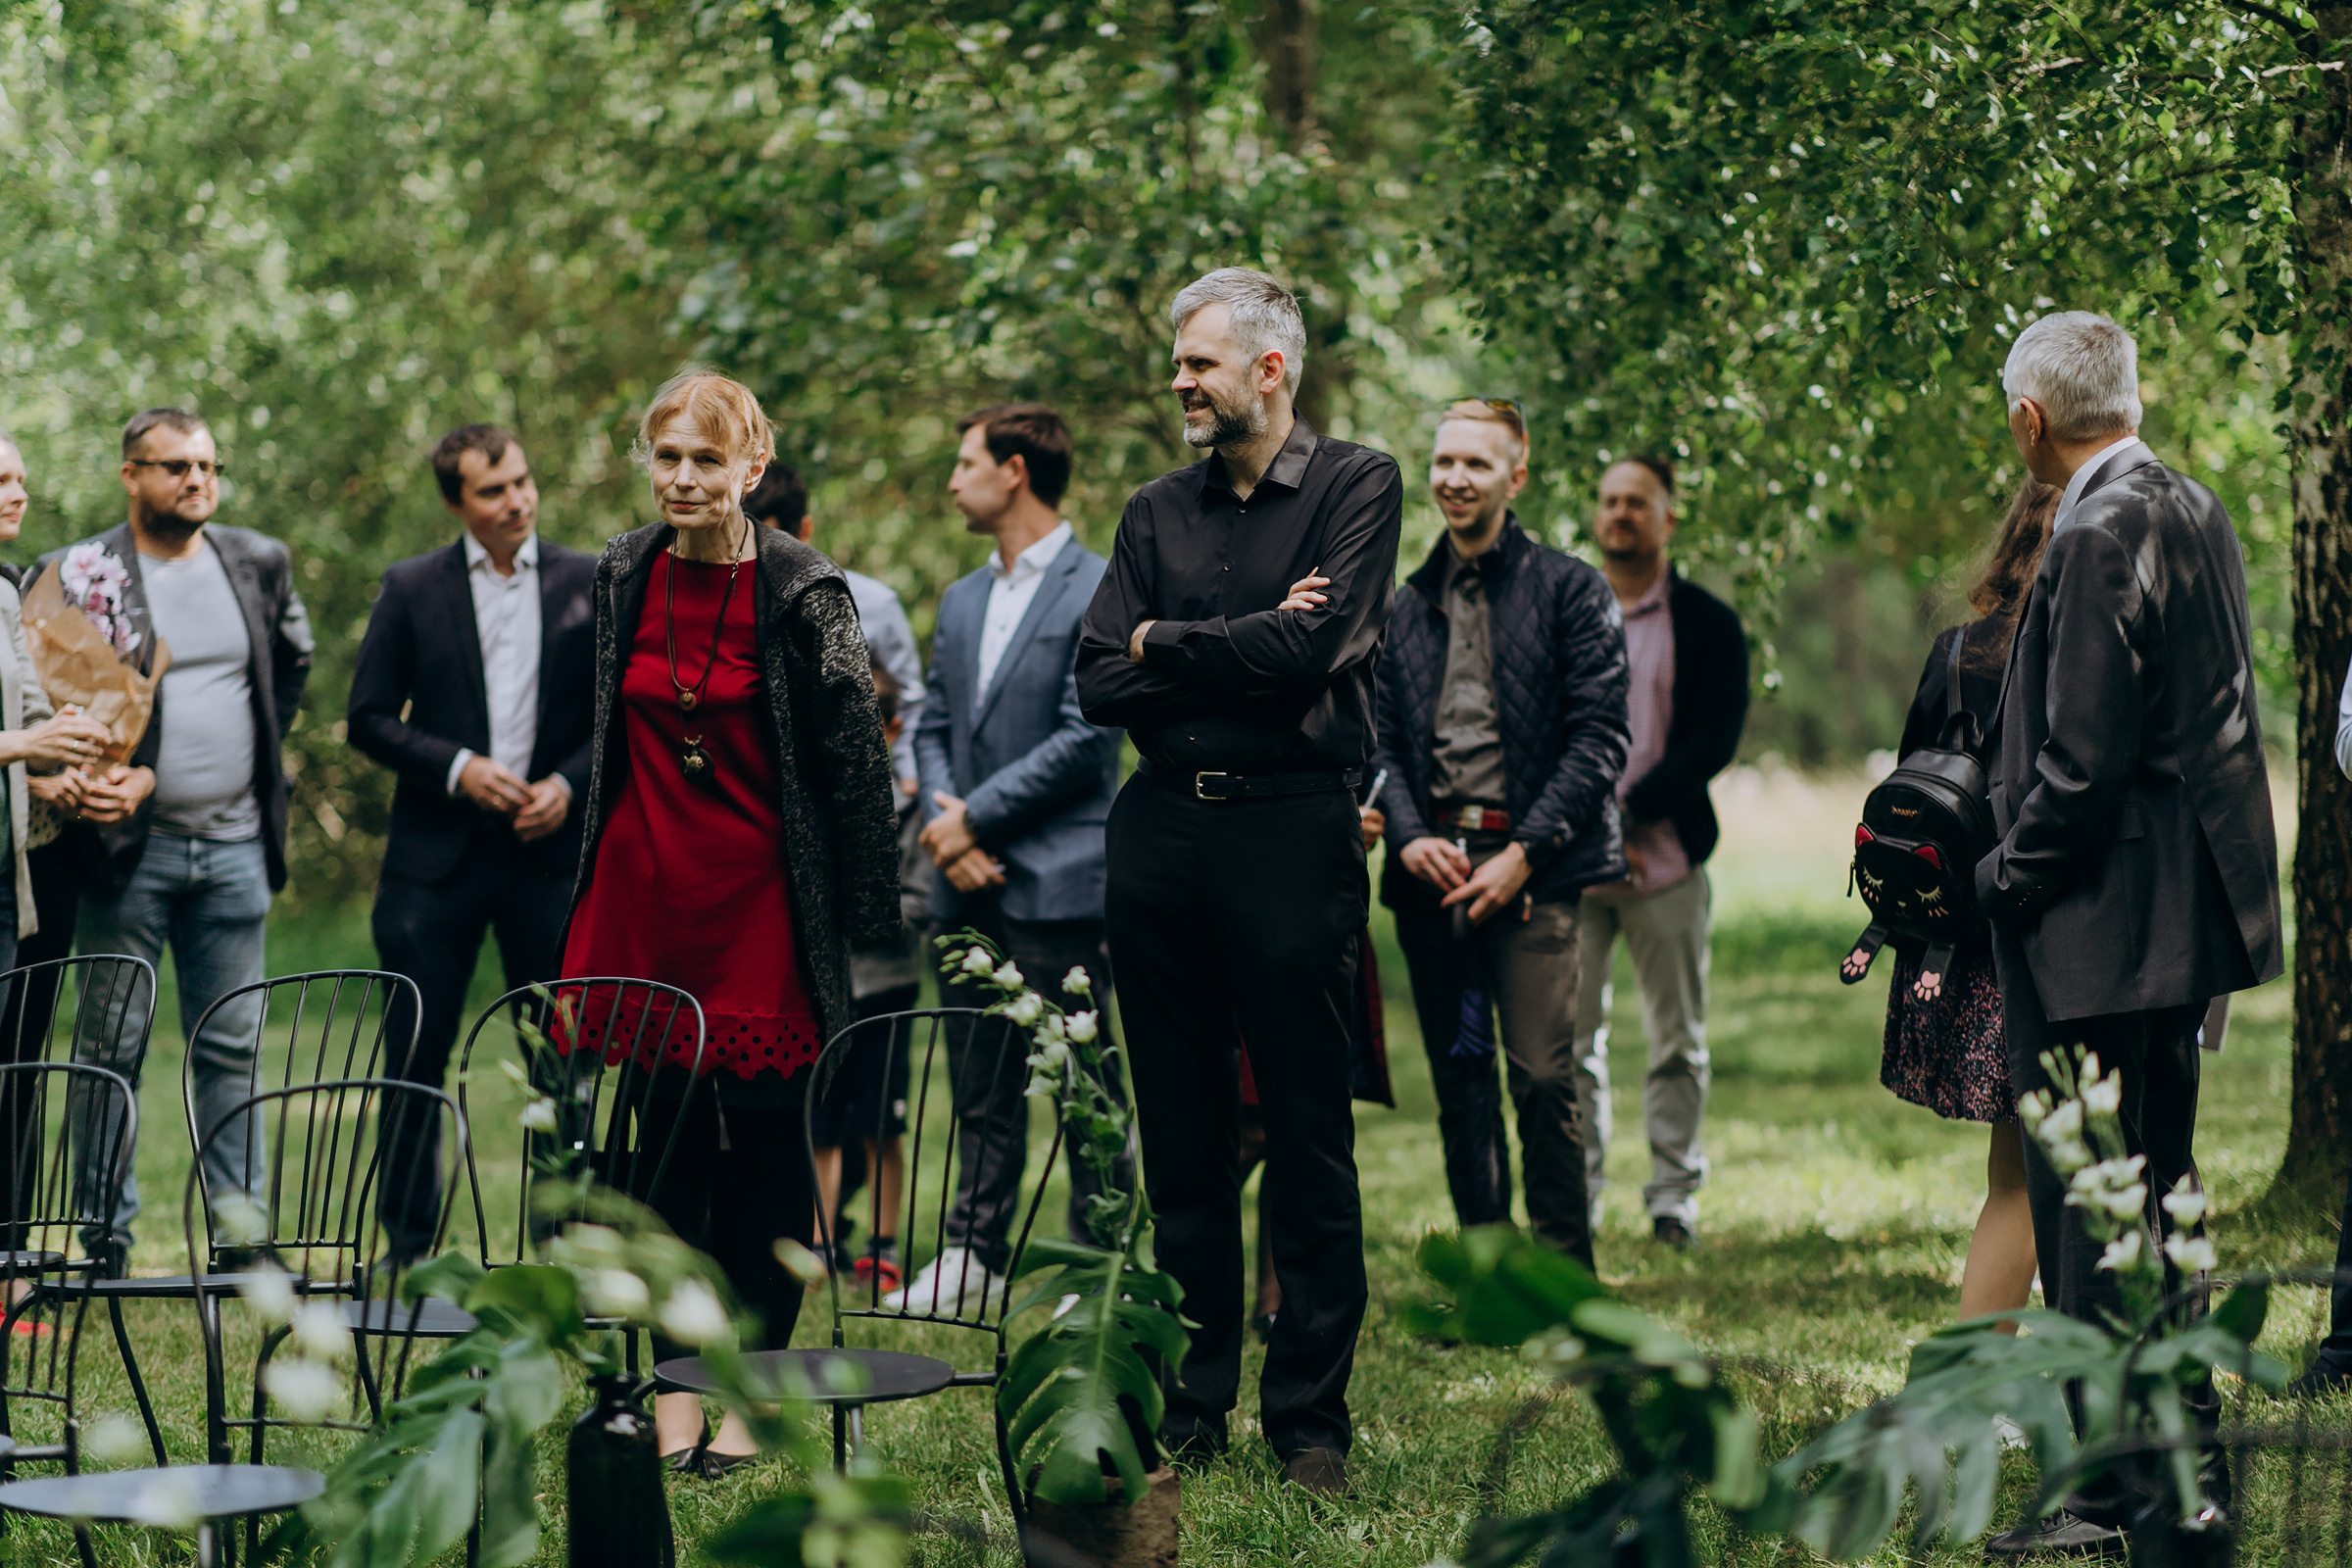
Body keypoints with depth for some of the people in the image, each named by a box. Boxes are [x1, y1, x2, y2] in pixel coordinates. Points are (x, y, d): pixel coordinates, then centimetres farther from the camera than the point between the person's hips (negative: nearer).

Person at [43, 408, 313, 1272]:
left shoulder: (260, 563, 9)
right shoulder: (77, 575, -5)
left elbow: (292, 663, 24)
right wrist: (117, 781, -15)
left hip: (235, 845, 4)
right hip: (130, 844, -4)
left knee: (231, 1047, 7)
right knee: (112, 1047, 0)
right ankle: (107, 1239, 4)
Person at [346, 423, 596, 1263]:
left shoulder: (590, 584, 6)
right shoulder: (412, 588, 4)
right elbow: (369, 717, 3)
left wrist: (569, 783, -8)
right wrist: (457, 768, -10)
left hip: (552, 849, 0)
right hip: (437, 854, 0)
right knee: (416, 1059, 1)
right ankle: (408, 1249, 9)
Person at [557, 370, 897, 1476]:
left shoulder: (802, 594, -8)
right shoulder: (624, 576, 5)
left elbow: (856, 757, -6)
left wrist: (865, 918, -8)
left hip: (761, 899, -4)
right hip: (640, 888, 4)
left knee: (761, 1136, -1)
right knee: (658, 1140, 4)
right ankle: (675, 1384, 11)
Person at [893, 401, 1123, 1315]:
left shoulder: (1099, 592, -7)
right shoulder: (962, 601, 17)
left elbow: (1086, 737, -13)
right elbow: (934, 728, 17)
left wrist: (977, 815, -12)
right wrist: (944, 824, -2)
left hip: (1059, 885, -7)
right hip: (968, 886, 7)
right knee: (980, 1087, 11)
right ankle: (976, 1256, 17)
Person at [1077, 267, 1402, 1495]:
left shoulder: (1357, 486, 1)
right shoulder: (1156, 511, 15)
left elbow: (1312, 647, -13)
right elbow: (1101, 684, 5)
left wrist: (1165, 643, -1)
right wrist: (1245, 650, -7)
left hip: (1292, 829, -5)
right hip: (1162, 829, 5)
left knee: (1309, 1140, -1)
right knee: (1181, 1138, 8)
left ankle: (1308, 1417, 5)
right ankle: (1191, 1404, 15)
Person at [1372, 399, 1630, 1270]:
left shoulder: (1569, 591, 3)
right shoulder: (1405, 606, 15)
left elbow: (1599, 736, -3)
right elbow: (1380, 738, 12)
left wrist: (1526, 853, -11)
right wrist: (1410, 836, -7)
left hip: (1530, 870, -4)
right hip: (1431, 869, 4)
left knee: (1543, 1080, -11)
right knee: (1460, 1087, 8)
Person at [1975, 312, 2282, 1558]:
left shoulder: (2100, 537, -19)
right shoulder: (2195, 512, 11)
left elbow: (2084, 760, -22)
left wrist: (2006, 879, -9)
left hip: (2101, 927, -10)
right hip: (2186, 911, 10)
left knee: (2083, 1209, -4)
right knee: (2160, 1187, 19)